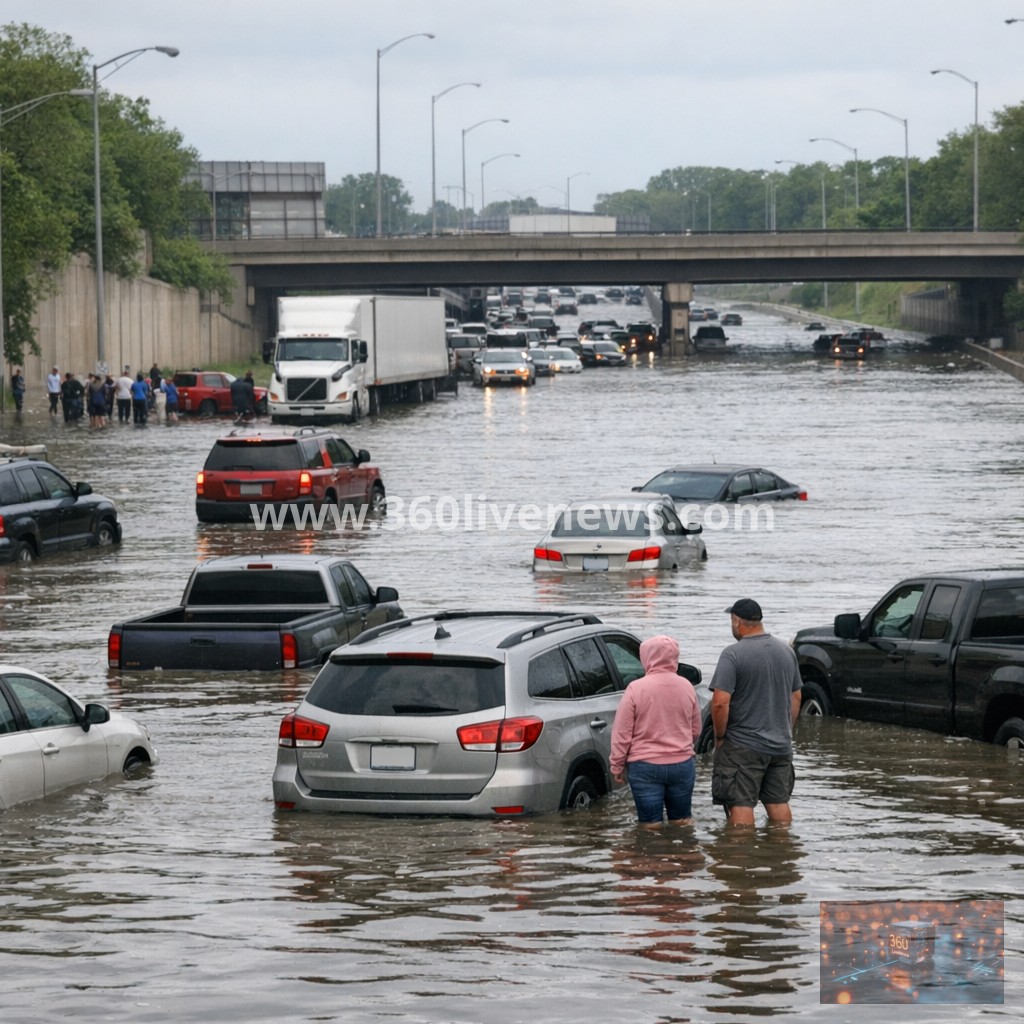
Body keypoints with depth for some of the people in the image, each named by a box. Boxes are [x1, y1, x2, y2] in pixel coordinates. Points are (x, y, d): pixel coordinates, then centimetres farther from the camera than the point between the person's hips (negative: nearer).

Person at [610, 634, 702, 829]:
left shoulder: (636, 689, -12)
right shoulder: (686, 687, 1)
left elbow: (622, 733, -9)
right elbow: (696, 730, 13)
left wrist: (616, 765, 3)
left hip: (645, 767, -4)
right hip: (682, 764, 4)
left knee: (650, 824, 4)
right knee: (682, 821, 15)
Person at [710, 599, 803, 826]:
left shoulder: (733, 654, -14)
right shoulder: (786, 651, 8)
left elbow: (720, 702, -19)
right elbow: (796, 698, 16)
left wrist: (719, 737, -7)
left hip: (743, 747, -6)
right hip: (781, 746, 7)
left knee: (741, 804, -4)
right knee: (779, 802, 14)